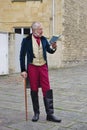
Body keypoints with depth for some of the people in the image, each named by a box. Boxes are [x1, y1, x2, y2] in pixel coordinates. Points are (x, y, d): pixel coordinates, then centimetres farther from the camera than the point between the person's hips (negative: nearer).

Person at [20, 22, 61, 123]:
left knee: (47, 90, -1)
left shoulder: (44, 39, 4)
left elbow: (49, 51, 15)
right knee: (34, 91, 7)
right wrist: (23, 70, -4)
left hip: (43, 66, 2)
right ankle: (36, 113, 21)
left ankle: (50, 114, 5)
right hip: (32, 67, -2)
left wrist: (53, 48, -8)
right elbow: (22, 56, -1)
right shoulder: (26, 40, -5)